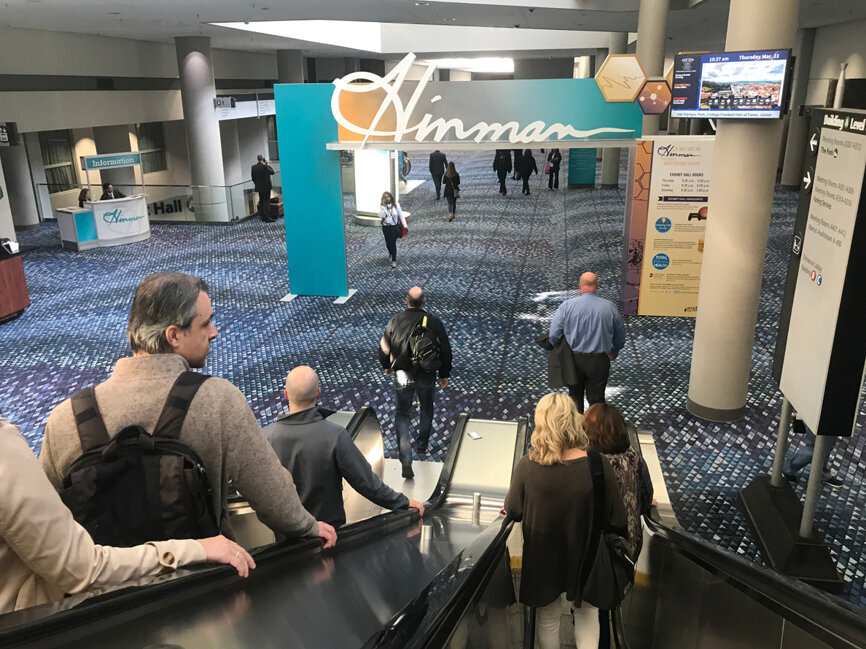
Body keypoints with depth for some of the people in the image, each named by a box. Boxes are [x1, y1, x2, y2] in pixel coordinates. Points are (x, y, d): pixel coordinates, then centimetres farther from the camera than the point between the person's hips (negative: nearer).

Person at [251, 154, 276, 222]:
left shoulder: (253, 167, 2)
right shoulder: (264, 166, -17)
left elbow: (253, 178, 7)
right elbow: (272, 172, -5)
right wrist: (267, 164, 0)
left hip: (259, 187, 6)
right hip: (266, 187, -6)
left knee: (261, 202, 13)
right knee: (267, 202, -5)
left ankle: (263, 217, 17)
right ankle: (267, 218, -9)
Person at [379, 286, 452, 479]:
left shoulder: (394, 322, -10)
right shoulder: (434, 322, -10)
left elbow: (384, 348, 0)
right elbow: (446, 350, -4)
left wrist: (387, 366, 20)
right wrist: (444, 375, 10)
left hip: (402, 376, 0)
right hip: (427, 376, 1)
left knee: (402, 414, 8)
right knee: (426, 409, 25)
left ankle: (406, 460, -4)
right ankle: (422, 444, 42)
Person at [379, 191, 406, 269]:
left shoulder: (396, 205, -8)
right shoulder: (382, 206, -4)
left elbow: (401, 215, -5)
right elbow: (381, 216, -18)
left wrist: (404, 225, -9)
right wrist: (383, 206, -25)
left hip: (394, 227, -3)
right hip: (385, 227, 3)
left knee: (393, 243, -8)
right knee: (388, 243, 16)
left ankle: (394, 260, 0)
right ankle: (391, 253, 48)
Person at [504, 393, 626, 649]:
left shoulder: (527, 465, -21)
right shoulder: (598, 465, -23)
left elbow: (513, 512, -7)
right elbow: (617, 520, -13)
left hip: (542, 560, 1)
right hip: (583, 558, 0)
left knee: (547, 619, 23)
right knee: (586, 615, 25)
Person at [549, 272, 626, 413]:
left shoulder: (567, 306, -11)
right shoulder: (610, 307, -7)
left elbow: (553, 335, -10)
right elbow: (621, 336, 6)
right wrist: (614, 352, 26)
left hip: (574, 359, 0)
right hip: (599, 361, 0)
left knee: (575, 396, 18)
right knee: (597, 399, 11)